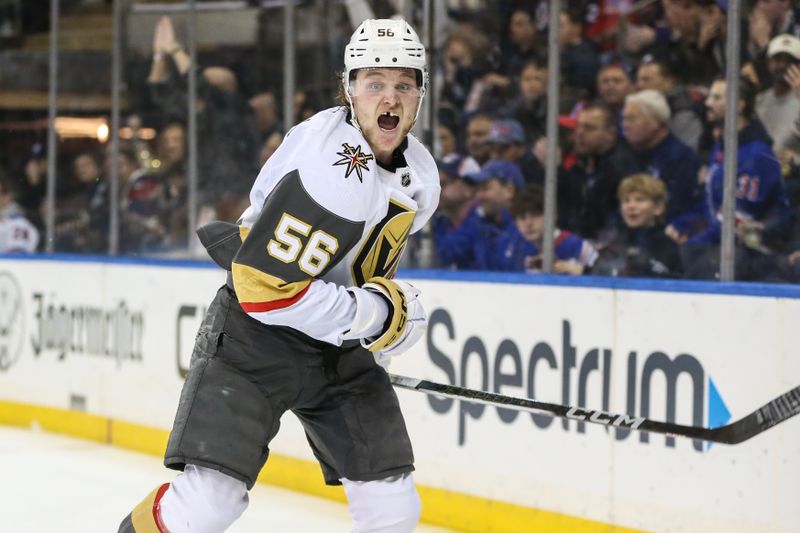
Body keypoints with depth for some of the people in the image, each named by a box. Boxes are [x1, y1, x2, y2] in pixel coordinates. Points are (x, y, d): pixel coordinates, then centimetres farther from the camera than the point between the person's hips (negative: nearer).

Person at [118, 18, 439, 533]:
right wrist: (377, 312, -22)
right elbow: (265, 288, -29)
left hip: (341, 346, 8)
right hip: (257, 336, -8)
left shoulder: (421, 176, 2)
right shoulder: (332, 170, -26)